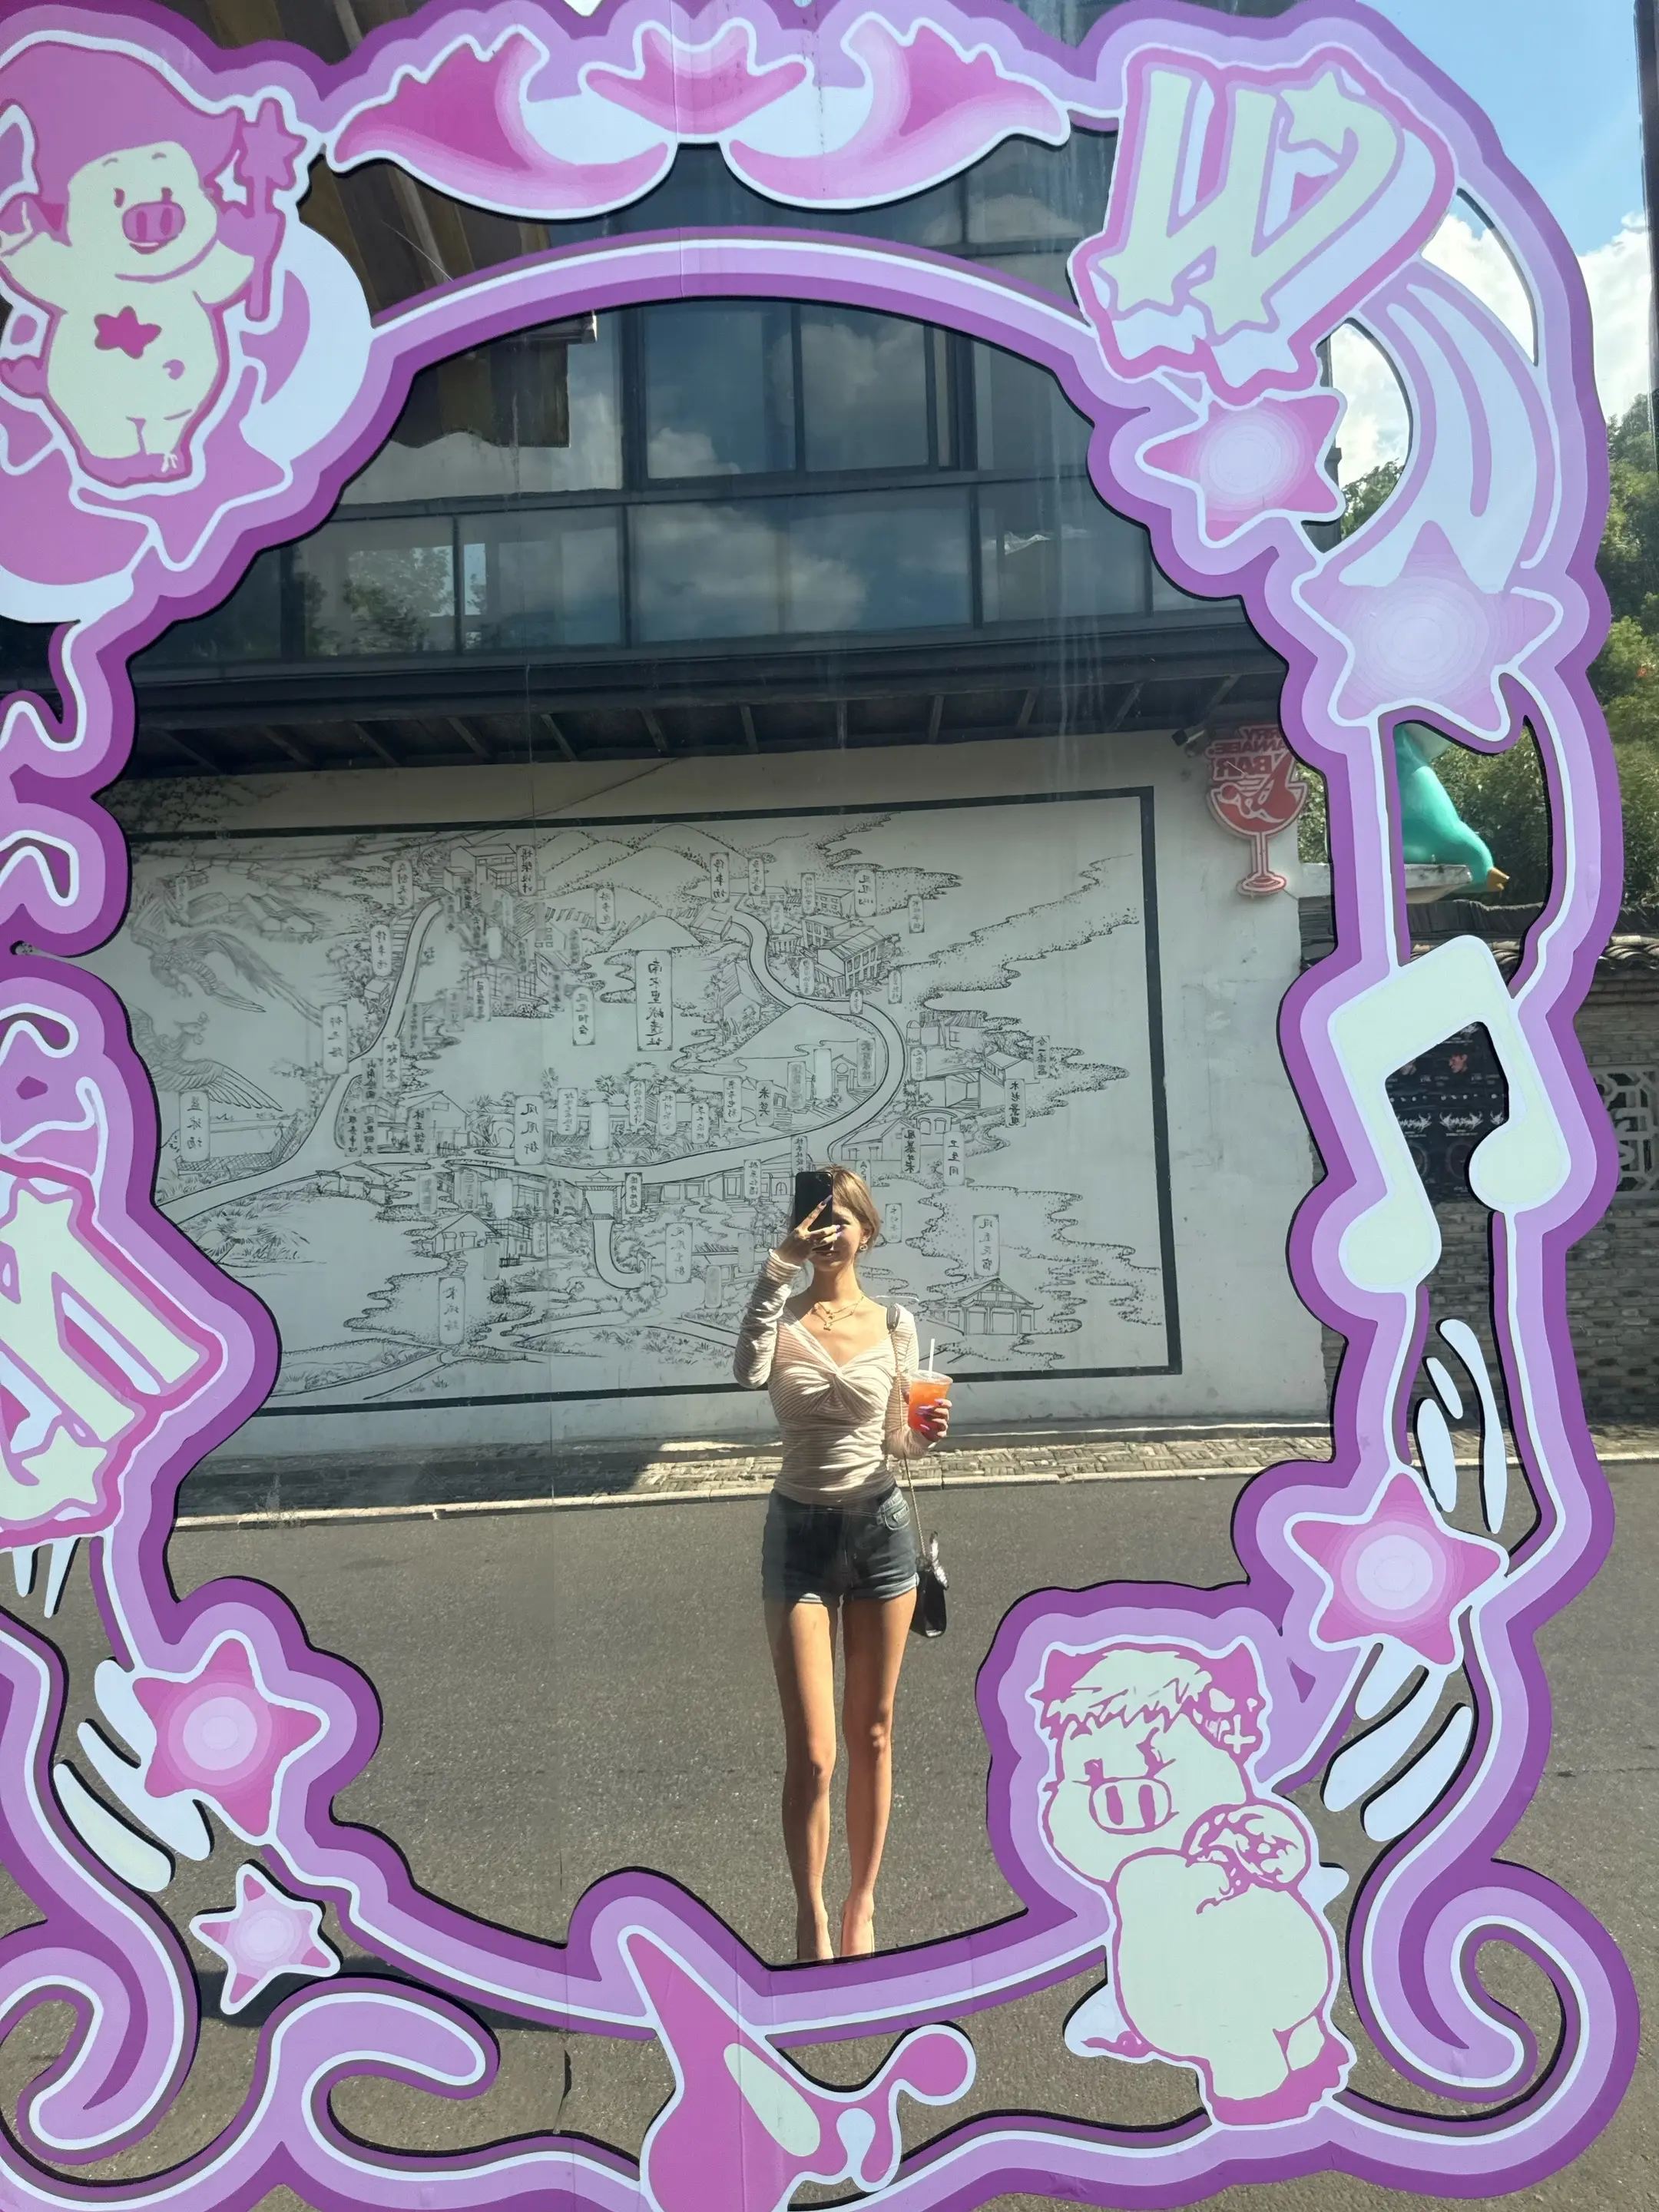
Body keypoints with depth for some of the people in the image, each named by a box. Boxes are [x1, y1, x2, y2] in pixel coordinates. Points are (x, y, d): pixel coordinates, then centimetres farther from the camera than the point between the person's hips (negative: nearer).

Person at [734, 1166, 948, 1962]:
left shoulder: (894, 1324, 1)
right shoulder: (782, 1318, -5)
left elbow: (896, 1440, 10)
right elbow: (748, 1372, -29)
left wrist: (923, 1434, -12)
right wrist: (779, 1264, -29)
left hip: (879, 1525, 2)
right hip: (800, 1534, -2)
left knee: (872, 1733, 14)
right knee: (811, 1753, -2)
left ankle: (862, 1903, 32)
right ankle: (811, 1918, 19)